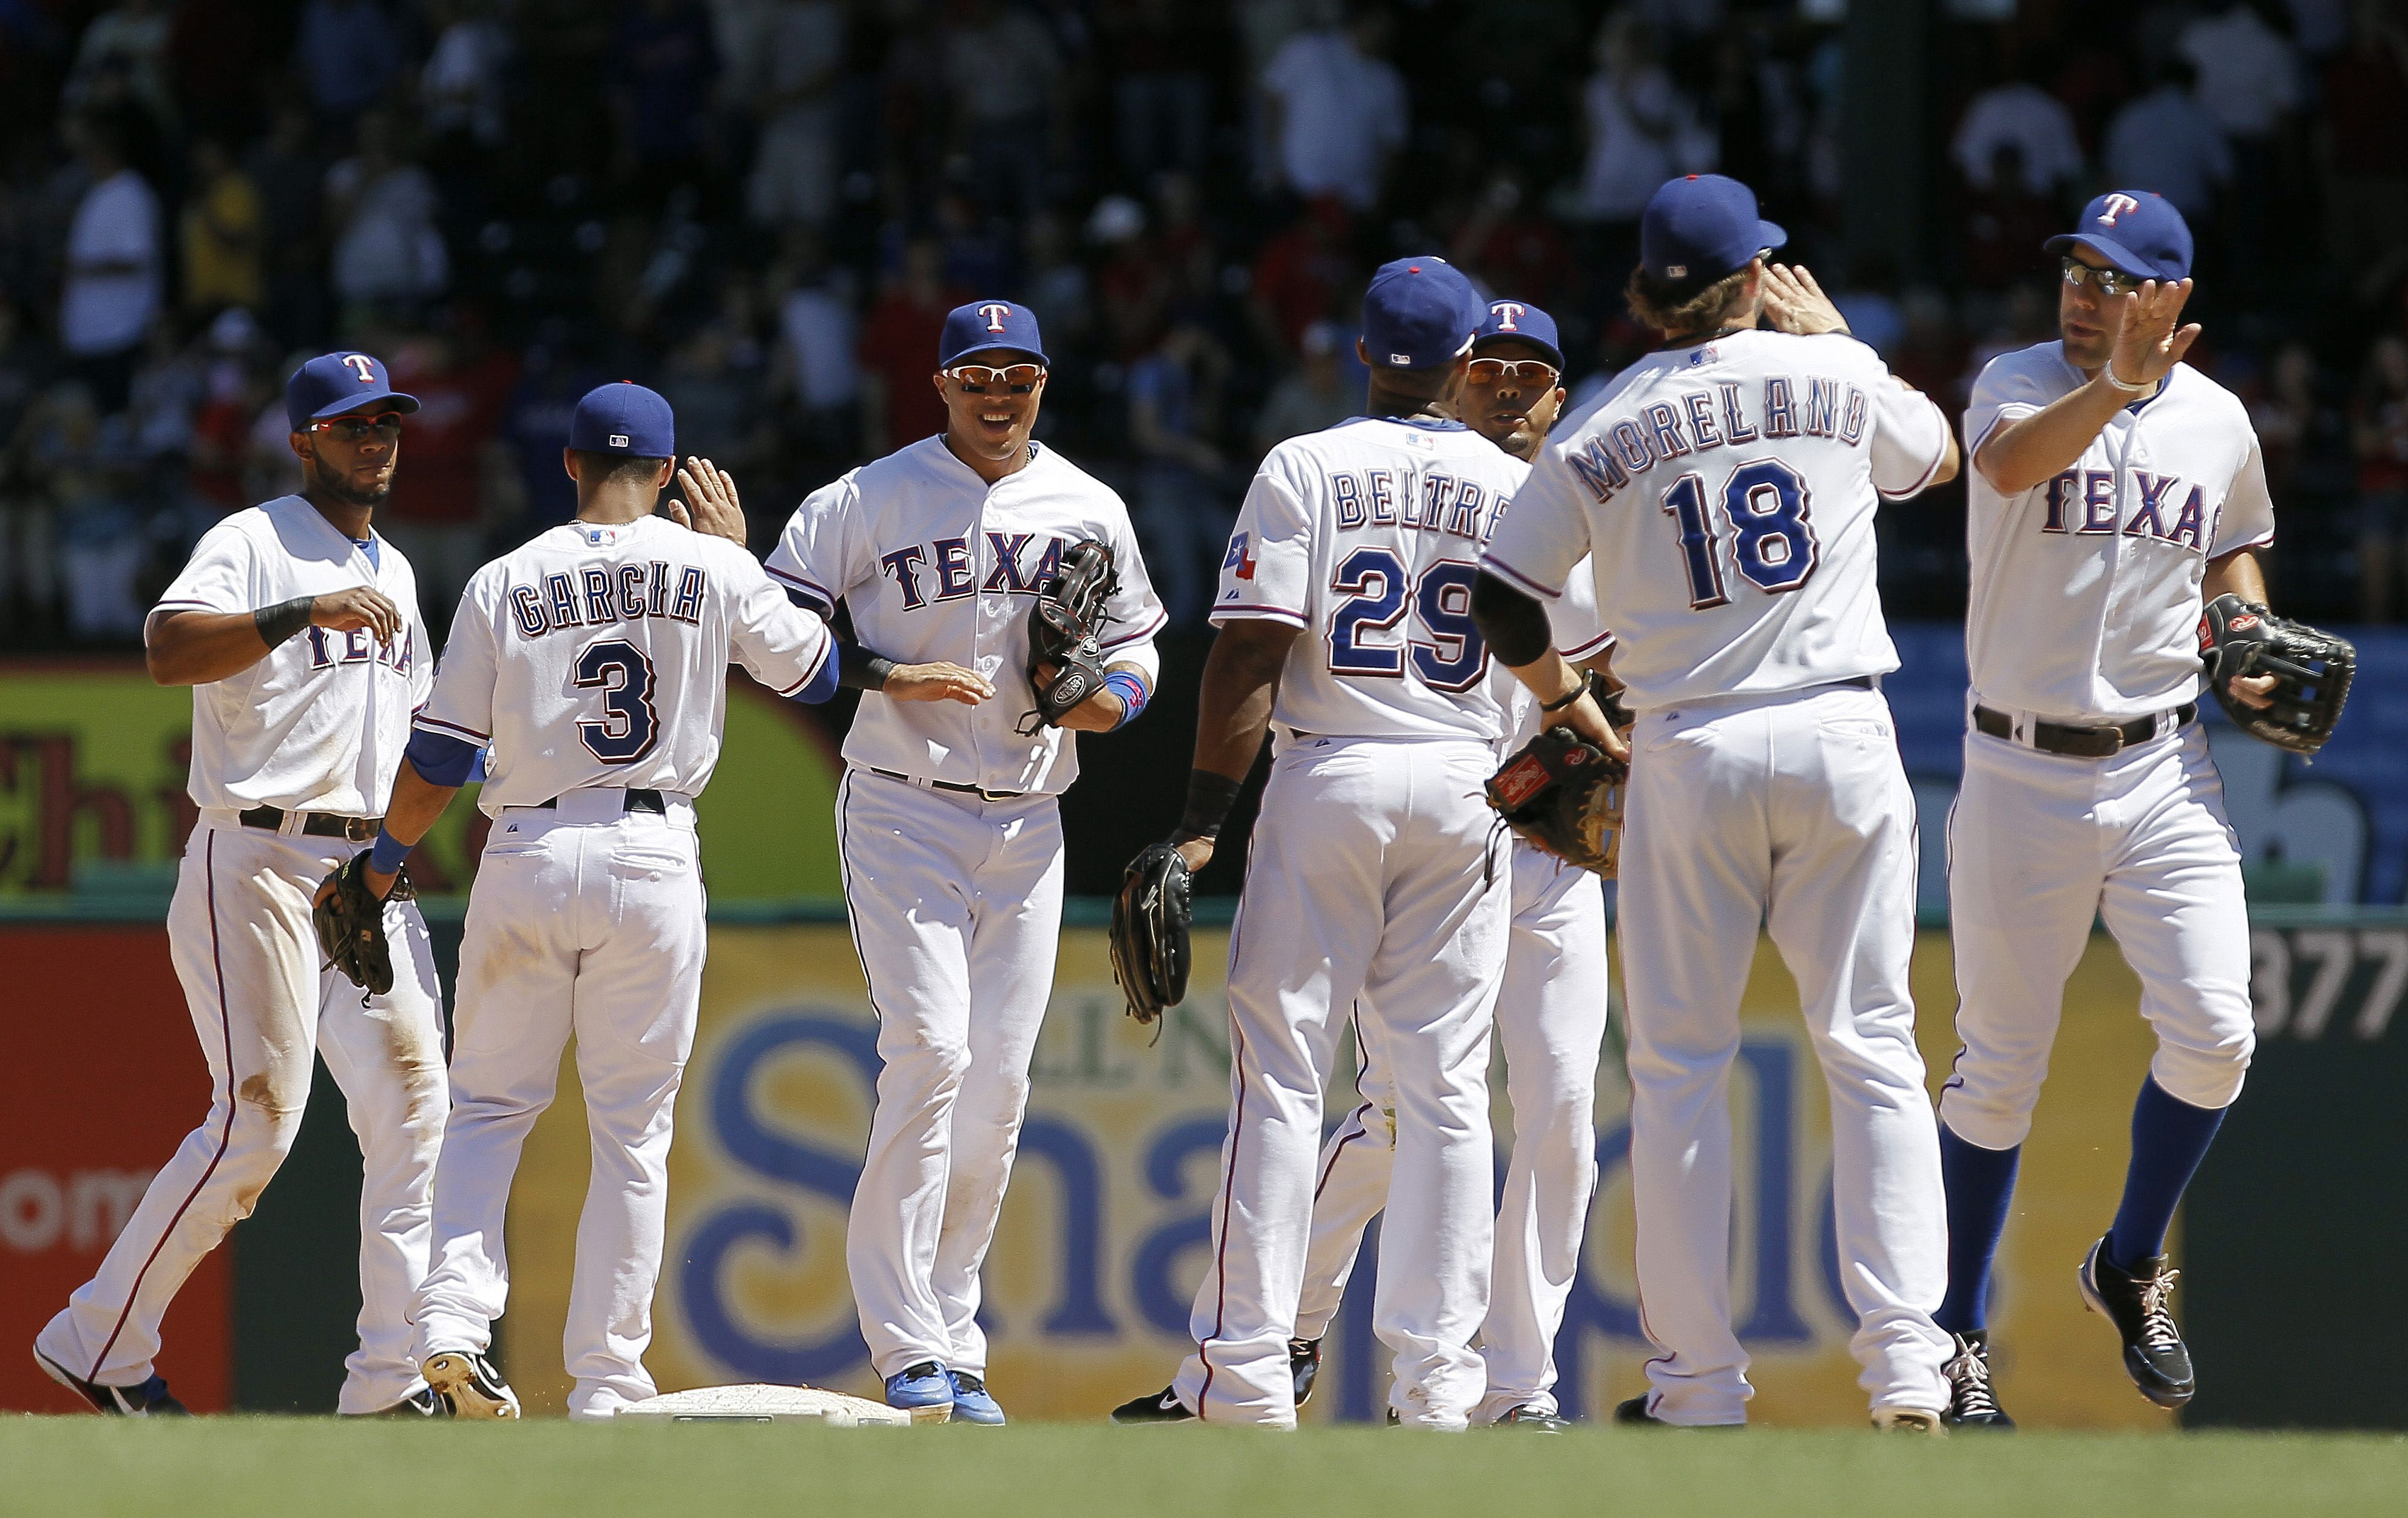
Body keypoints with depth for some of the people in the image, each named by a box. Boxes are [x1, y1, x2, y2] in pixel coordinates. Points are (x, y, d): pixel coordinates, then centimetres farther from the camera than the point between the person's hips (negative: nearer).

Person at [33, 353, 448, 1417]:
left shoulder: (394, 575, 21)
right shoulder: (255, 542, -5)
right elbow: (167, 650, -24)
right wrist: (308, 613, -31)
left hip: (365, 873, 8)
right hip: (257, 860, -8)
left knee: (412, 1098, -4)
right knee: (257, 1119, -13)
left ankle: (397, 1377, -3)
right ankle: (100, 1343, -1)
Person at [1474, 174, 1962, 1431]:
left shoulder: (1600, 431, 1)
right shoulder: (1831, 379, 2)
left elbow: (1503, 606, 3)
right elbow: (1938, 455, 23)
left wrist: (1568, 709, 20)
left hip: (1689, 752, 0)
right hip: (1841, 737, 0)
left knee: (1679, 1061, 6)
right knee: (1872, 1046, 3)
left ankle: (1700, 1382, 3)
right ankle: (1906, 1362, -6)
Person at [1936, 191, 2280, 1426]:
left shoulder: (2218, 421, 6)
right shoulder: (2020, 385, -7)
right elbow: (2009, 462, -31)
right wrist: (2115, 388, -48)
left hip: (2163, 768, 3)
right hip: (2021, 777, -3)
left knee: (2211, 1034, -9)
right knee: (2001, 1068, 2)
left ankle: (2133, 1266, 16)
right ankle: (1959, 1335, 16)